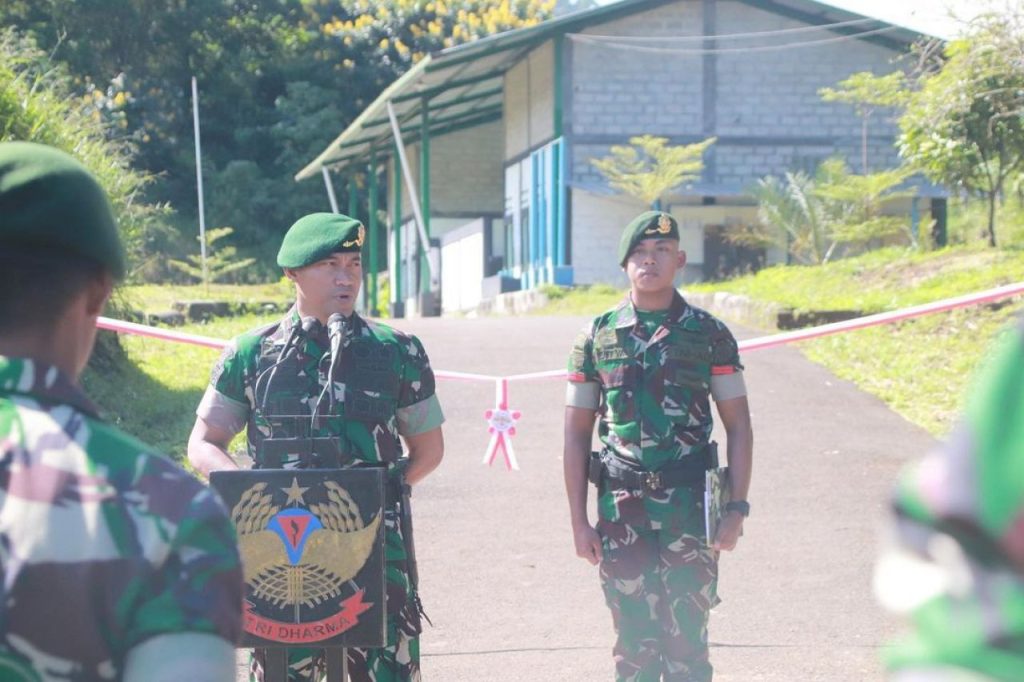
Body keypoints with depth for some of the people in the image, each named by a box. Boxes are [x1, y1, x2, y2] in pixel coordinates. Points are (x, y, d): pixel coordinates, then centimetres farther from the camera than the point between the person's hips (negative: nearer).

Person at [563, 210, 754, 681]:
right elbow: (577, 434, 7)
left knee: (687, 637, 0)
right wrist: (578, 520, 2)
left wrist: (737, 508, -5)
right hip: (621, 509, 1)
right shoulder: (597, 337, 5)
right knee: (633, 637, 5)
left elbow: (738, 426, 4)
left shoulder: (709, 335, 3)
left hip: (690, 505, -1)